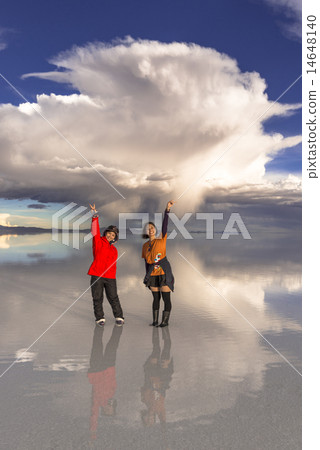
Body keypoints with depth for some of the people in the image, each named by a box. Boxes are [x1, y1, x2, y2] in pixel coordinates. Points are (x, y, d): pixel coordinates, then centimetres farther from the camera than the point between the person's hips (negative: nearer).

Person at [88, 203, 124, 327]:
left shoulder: (114, 249, 17)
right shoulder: (98, 241, 4)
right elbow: (95, 230, -11)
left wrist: (112, 275, 12)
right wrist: (95, 215, -21)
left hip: (110, 277, 3)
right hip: (96, 276, -3)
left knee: (113, 298, 2)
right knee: (97, 298, 3)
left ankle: (119, 317, 14)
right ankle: (100, 318, 17)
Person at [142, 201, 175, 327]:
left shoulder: (161, 240, -2)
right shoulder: (145, 246, 9)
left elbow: (165, 226, -16)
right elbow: (146, 262, 13)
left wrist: (167, 209, -28)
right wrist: (147, 277, 10)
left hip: (164, 273, -4)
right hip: (152, 274, 4)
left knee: (166, 297, -2)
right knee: (156, 297, 10)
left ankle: (165, 320, 7)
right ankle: (155, 321, 17)